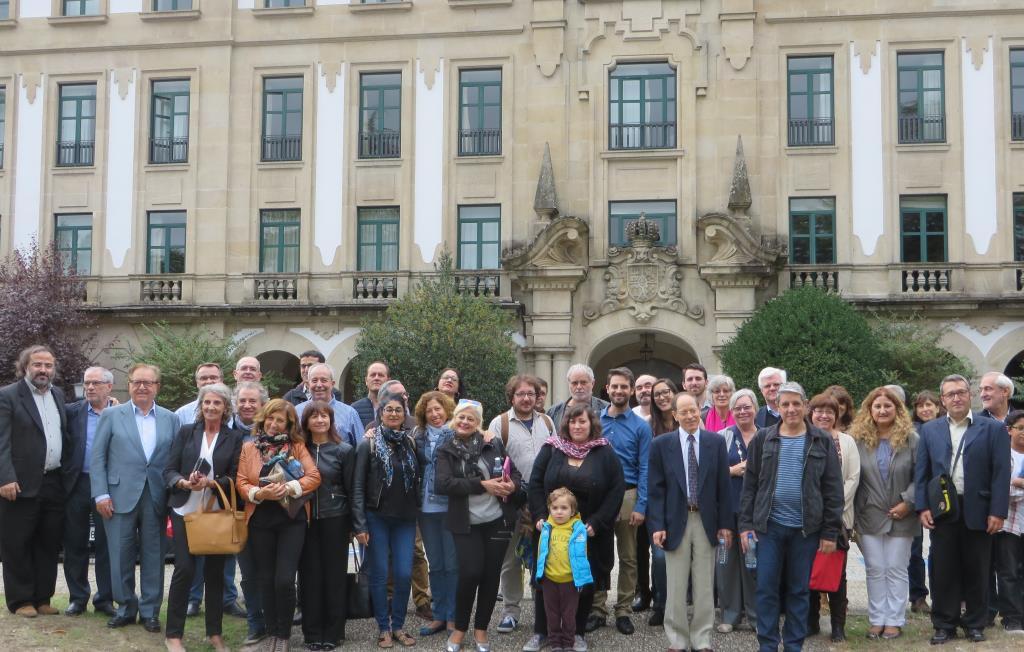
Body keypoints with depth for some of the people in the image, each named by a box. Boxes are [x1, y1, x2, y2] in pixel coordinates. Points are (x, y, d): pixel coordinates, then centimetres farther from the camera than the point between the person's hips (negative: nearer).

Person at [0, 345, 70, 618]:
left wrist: (68, 473, 10)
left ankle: (42, 598, 20)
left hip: (54, 483, 6)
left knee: (49, 544, 10)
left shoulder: (58, 395, 14)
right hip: (22, 484, -6)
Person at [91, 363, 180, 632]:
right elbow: (97, 457, 0)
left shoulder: (170, 419, 8)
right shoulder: (111, 415, 3)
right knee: (120, 556, 3)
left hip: (156, 499, 1)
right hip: (120, 497, -1)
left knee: (153, 557, 6)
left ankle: (150, 610, 16)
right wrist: (101, 494, -7)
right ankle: (125, 608, 18)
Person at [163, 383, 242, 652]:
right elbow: (169, 470, 2)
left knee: (215, 571, 6)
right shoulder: (185, 432, 5)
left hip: (218, 513, 1)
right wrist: (184, 483, -18)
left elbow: (235, 478, 0)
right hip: (185, 509, -1)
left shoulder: (234, 438, 4)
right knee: (184, 568, -8)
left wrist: (210, 482, -18)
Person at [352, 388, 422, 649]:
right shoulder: (368, 444, -4)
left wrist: (417, 512, 4)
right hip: (377, 519, -3)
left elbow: (417, 481, 14)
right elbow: (358, 486, -6)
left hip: (405, 520, 3)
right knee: (379, 575, 2)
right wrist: (359, 524, -11)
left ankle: (398, 626, 16)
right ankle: (384, 629, 14)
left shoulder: (410, 443, 7)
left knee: (404, 575, 0)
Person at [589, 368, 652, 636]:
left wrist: (640, 506, -10)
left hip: (627, 496, -1)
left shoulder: (641, 426, -1)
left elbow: (644, 469, -3)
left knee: (628, 558, 6)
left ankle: (623, 611, 15)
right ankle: (597, 609, 15)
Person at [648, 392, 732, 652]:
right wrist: (657, 525, -9)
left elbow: (723, 486, 3)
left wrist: (725, 523, 0)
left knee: (705, 586, 8)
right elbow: (656, 489, -2)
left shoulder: (716, 441, 1)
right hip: (676, 521, -1)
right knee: (675, 587, 6)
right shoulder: (661, 444, -2)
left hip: (707, 521, 1)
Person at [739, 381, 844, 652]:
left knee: (798, 590, 8)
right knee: (766, 588, 2)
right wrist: (745, 524, -1)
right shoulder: (763, 439, 4)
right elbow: (750, 485, 5)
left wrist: (830, 531, -4)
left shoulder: (823, 442, 1)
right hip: (769, 525, 1)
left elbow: (833, 489, 0)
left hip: (806, 528, 0)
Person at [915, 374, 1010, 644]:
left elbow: (1001, 473, -3)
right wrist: (922, 507, -3)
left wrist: (998, 512, -9)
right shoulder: (930, 430, 8)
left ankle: (975, 623, 21)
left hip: (978, 512, -1)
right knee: (943, 571, 5)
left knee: (976, 571, 8)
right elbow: (921, 472, 7)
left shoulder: (992, 429, 1)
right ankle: (945, 624, 14)